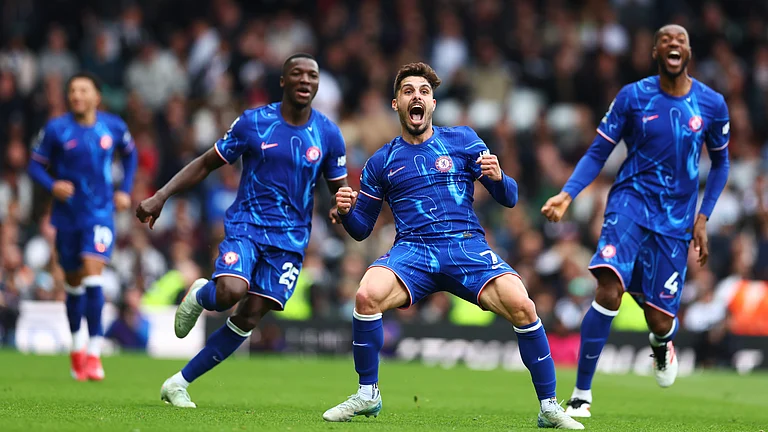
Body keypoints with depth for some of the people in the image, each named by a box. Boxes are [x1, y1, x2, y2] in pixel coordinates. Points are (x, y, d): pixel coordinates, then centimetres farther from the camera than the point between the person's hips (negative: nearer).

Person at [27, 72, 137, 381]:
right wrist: (52, 185, -19)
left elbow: (129, 154, 18)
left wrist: (125, 190, 7)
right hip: (68, 214, 1)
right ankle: (77, 345, 32)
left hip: (100, 213, -1)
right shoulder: (56, 129, -5)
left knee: (93, 272, -17)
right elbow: (36, 164, 0)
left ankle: (94, 353, -17)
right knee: (74, 282, 11)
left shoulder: (113, 127, -1)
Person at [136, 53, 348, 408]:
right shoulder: (253, 122, -2)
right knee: (231, 291, -29)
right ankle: (200, 296, 10)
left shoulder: (328, 134, 3)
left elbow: (339, 188, 13)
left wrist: (340, 208, -12)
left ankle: (178, 384, 7)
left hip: (289, 238, 2)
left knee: (248, 318, -5)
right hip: (246, 223, -2)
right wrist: (160, 197, -5)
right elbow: (206, 164, 5)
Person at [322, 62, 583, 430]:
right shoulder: (381, 162, 15)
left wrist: (497, 177, -13)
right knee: (367, 295, -31)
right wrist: (346, 211, -5)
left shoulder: (462, 141, 12)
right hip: (412, 251, 1)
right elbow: (361, 228, 18)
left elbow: (509, 198, 10)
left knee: (521, 306, -26)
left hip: (467, 246, 0)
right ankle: (367, 395, -10)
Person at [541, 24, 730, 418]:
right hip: (631, 202, -2)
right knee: (609, 290, -24)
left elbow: (720, 162, 15)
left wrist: (703, 217, 6)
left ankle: (661, 343, 42)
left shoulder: (711, 104, 1)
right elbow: (597, 153, 0)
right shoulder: (632, 97, -3)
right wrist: (567, 195, -15)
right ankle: (581, 395, -18)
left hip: (676, 219, 2)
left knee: (659, 319, 0)